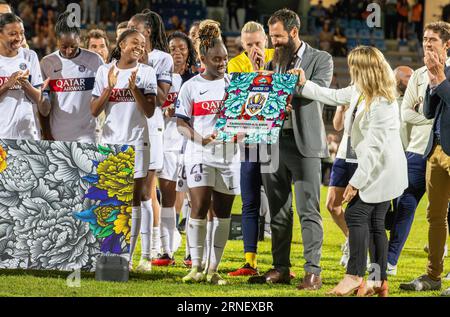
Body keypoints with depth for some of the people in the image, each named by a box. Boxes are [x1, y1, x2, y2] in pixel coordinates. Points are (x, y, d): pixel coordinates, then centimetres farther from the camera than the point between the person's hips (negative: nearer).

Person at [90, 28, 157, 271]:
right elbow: (94, 111, 3)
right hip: (110, 140, 2)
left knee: (134, 198, -2)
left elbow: (149, 111, -5)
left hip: (136, 141, -1)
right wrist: (109, 87, -10)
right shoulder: (104, 71, 5)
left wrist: (133, 87, -16)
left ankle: (127, 256, -1)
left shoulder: (146, 73, 1)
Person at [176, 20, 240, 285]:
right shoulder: (192, 86, 2)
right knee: (199, 208, -11)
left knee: (222, 213, 3)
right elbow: (181, 123, 1)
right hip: (200, 154, -3)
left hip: (229, 156, 3)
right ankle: (196, 266, -3)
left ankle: (213, 269, 9)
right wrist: (199, 138, -16)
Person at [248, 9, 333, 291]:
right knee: (278, 212, 9)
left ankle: (313, 272, -7)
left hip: (304, 143, -5)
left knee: (309, 210, -7)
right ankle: (281, 268, 16)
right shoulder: (274, 61, 16)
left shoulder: (320, 59, 1)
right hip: (273, 142, 5)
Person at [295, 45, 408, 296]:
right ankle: (380, 281, 11)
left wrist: (356, 181, -21)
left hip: (381, 170, -10)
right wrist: (304, 84, 27)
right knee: (375, 222, 9)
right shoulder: (361, 92, 7)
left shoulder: (382, 104, -24)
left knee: (356, 214, -10)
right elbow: (333, 96, 25)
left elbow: (374, 147, -24)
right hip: (380, 170, 10)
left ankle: (355, 276, -7)